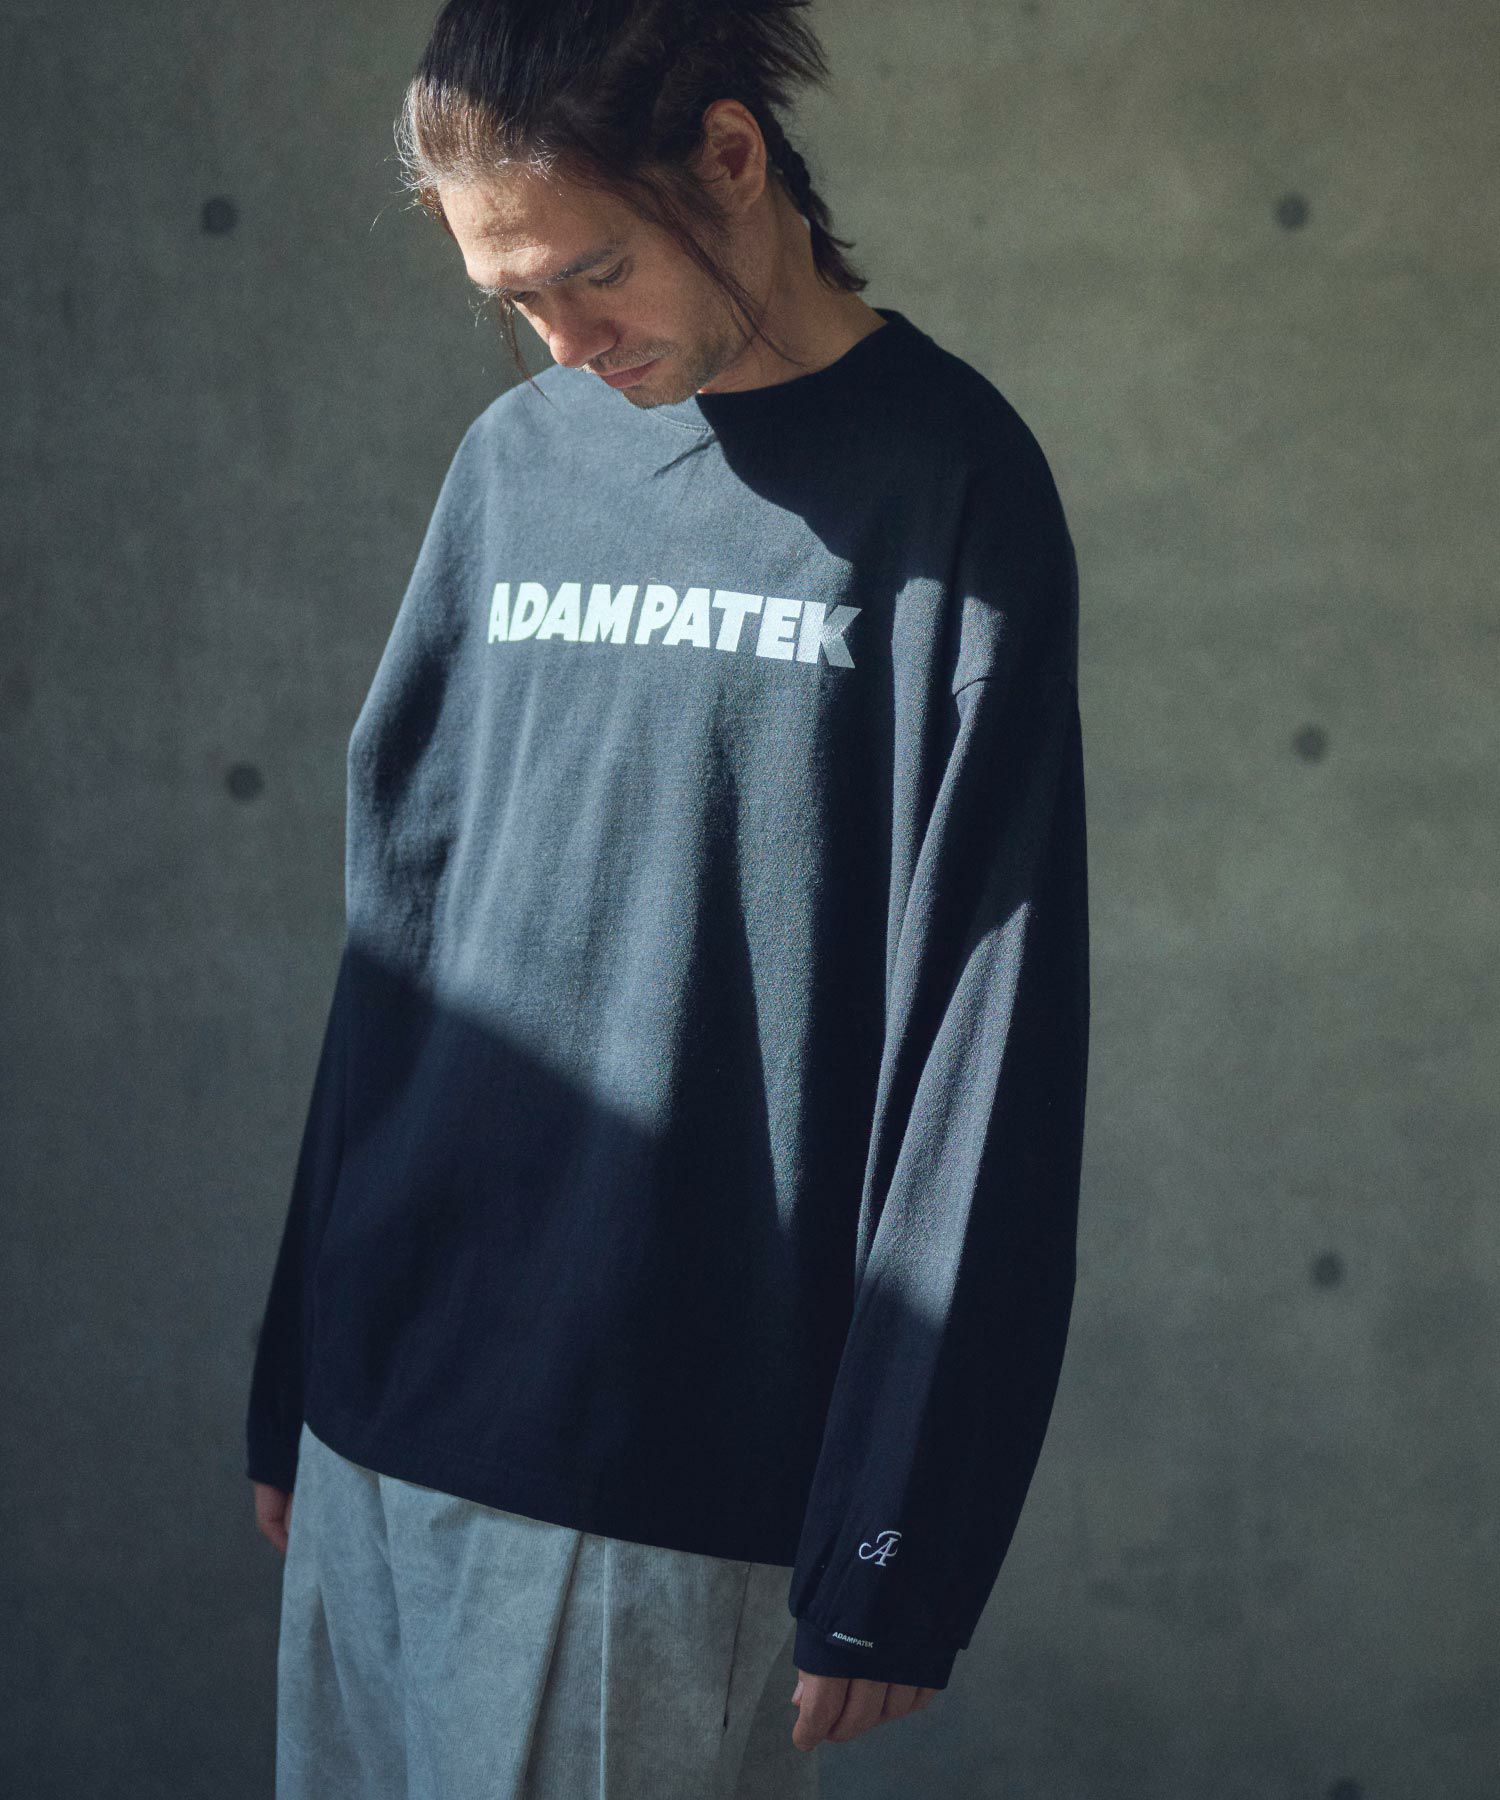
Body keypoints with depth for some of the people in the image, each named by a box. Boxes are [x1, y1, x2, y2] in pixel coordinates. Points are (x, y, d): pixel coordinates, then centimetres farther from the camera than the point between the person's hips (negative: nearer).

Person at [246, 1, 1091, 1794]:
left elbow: (983, 1037, -9)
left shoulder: (944, 480, -6)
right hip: (386, 1426, 5)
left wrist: (894, 1555, -11)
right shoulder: (515, 461, 10)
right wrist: (292, 1383, 14)